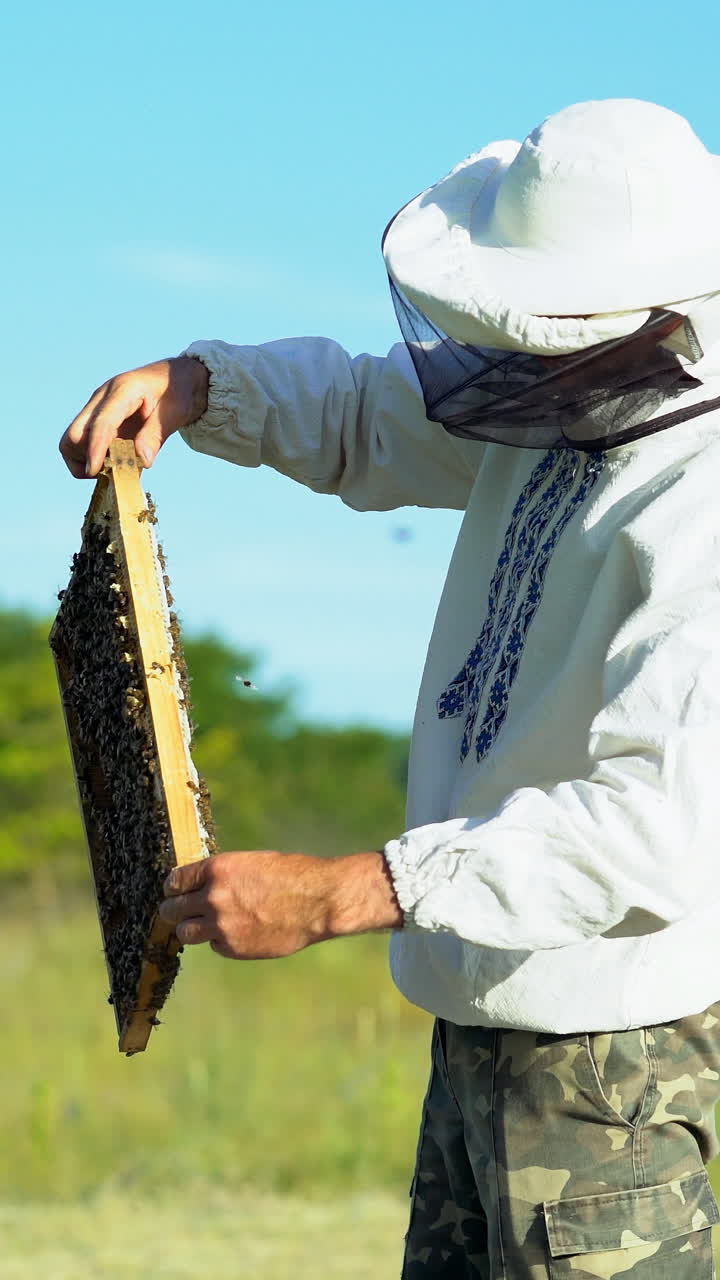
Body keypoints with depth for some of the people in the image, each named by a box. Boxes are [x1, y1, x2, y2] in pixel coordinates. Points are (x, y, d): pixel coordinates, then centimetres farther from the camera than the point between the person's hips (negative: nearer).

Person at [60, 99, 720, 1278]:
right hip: (487, 1009, 10)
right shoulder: (570, 396, 4)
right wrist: (198, 384, 1)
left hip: (609, 1042, -10)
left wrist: (340, 895, -36)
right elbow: (364, 414, 23)